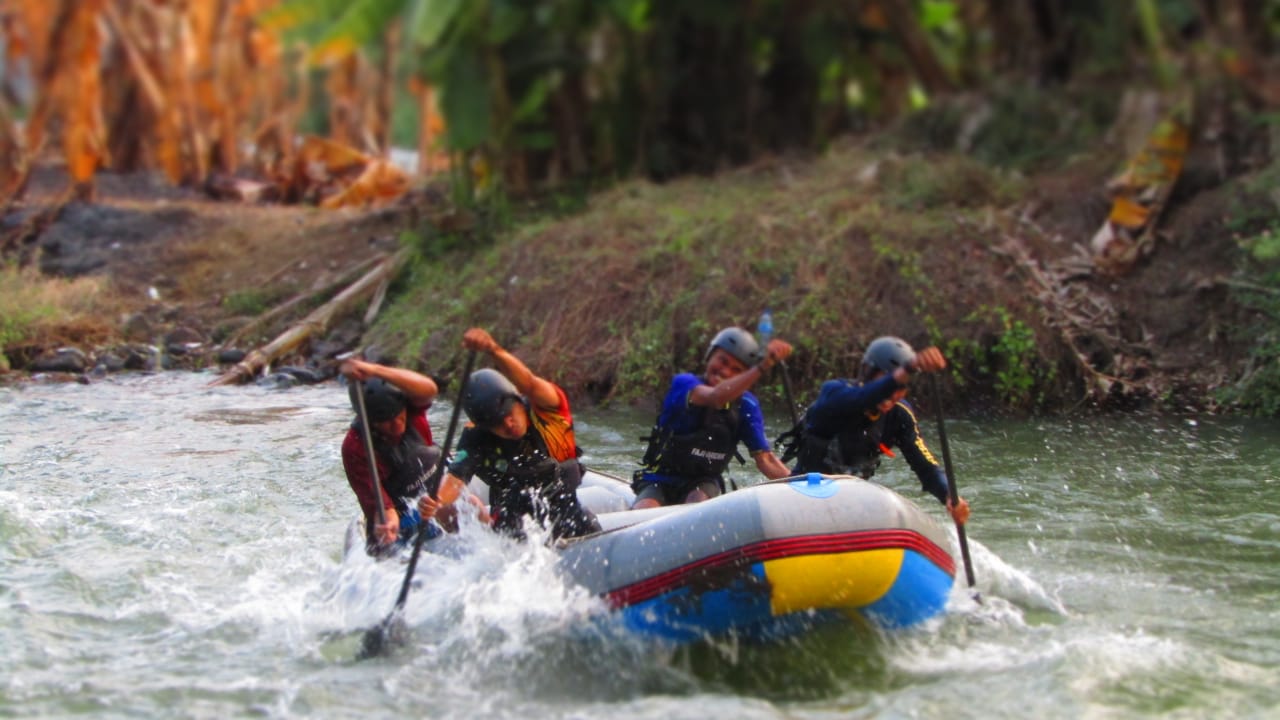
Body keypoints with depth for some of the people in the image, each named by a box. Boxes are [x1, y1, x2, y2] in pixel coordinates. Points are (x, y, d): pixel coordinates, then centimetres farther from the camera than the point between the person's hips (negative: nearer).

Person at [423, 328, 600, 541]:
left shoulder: (546, 411, -14)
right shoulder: (476, 440, -9)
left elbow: (529, 384, -35)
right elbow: (456, 477, -23)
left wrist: (495, 350, -56)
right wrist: (436, 499, -48)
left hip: (567, 514, 0)